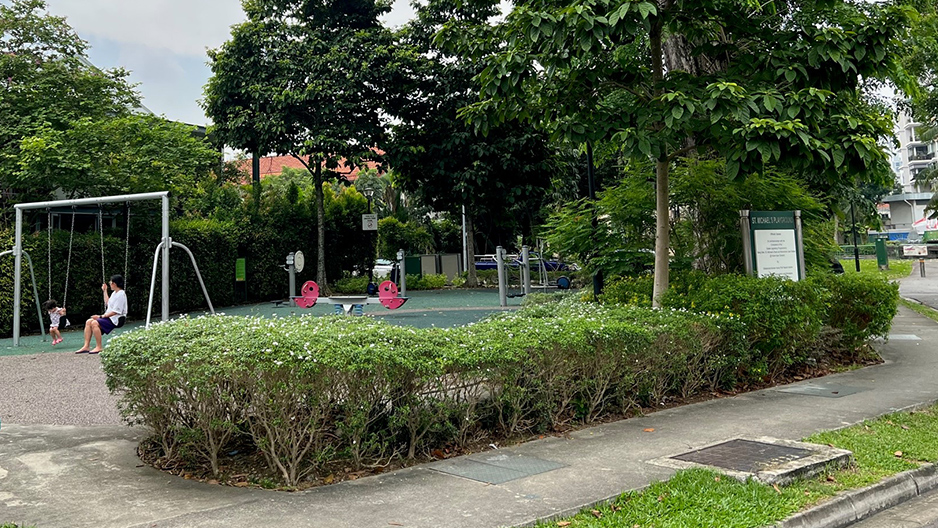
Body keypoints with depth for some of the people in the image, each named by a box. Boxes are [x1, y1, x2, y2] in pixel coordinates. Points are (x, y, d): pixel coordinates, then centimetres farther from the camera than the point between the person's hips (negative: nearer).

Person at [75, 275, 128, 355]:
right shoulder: (114, 293, 18)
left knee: (94, 323, -27)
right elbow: (107, 302, 32)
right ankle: (86, 346, -8)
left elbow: (115, 311, -21)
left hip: (115, 319, -10)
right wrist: (105, 290, 32)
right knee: (88, 322, -3)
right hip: (109, 316, 10)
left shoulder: (121, 294, -15)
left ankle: (99, 347, -22)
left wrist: (101, 316, -20)